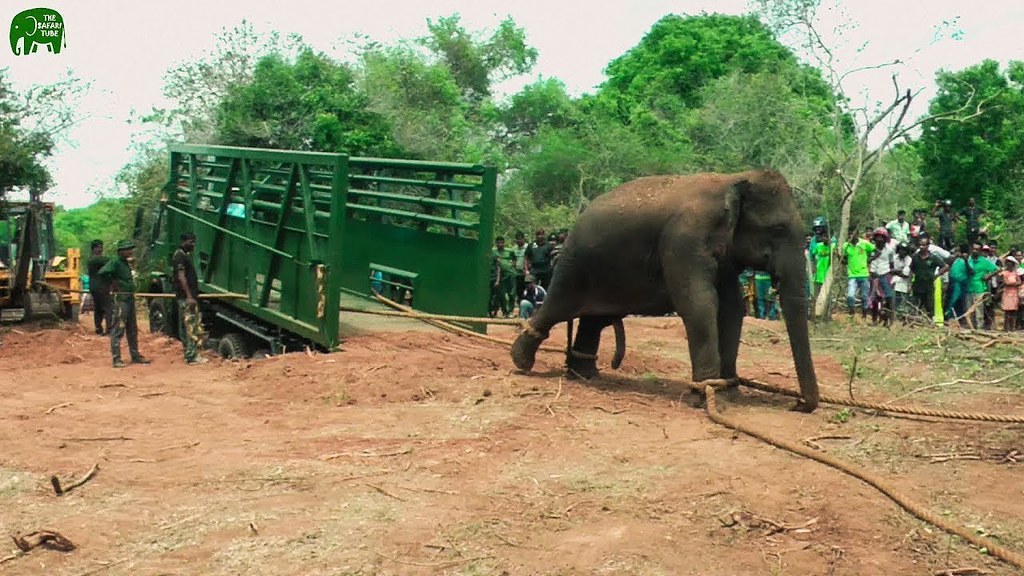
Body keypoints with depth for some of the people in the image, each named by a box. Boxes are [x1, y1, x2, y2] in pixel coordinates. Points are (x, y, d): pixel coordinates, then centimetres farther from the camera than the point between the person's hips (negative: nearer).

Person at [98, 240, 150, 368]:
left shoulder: (126, 263, 15)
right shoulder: (114, 262, -12)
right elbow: (102, 273, -27)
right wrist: (112, 284, -15)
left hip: (130, 299, 9)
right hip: (120, 299, -9)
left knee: (133, 330, 14)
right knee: (117, 330, -6)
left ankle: (135, 356, 23)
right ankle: (116, 359, -4)